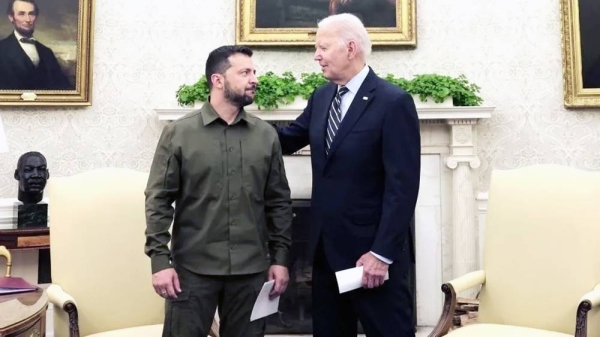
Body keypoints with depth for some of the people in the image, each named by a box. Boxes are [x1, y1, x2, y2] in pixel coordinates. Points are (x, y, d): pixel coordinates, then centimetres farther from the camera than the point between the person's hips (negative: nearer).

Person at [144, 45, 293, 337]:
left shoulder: (266, 135, 4)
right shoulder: (179, 133, -3)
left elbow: (279, 201, 7)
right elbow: (158, 200, -3)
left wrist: (280, 258, 4)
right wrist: (160, 260, -8)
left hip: (251, 269, 3)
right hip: (193, 268, -2)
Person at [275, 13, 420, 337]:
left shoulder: (393, 101, -15)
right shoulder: (321, 97, 8)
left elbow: (402, 185, -18)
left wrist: (382, 253, -19)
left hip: (372, 249, -7)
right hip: (327, 246, 7)